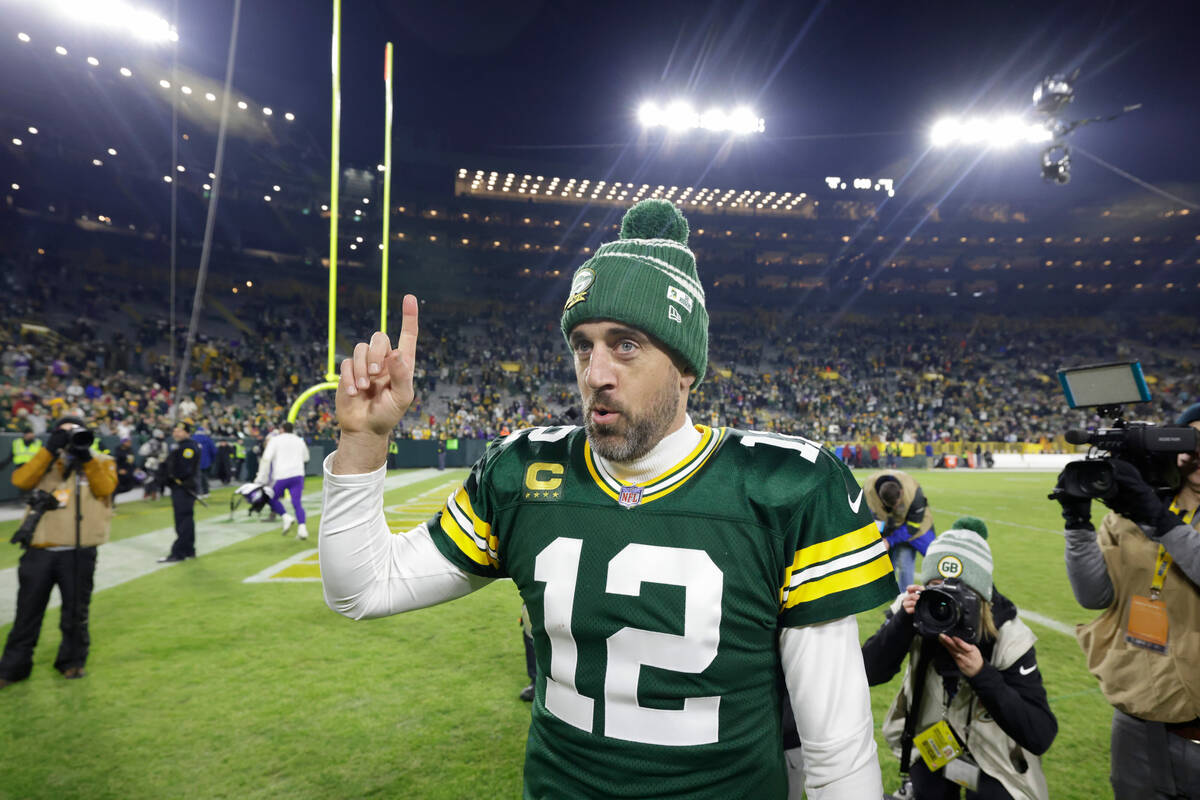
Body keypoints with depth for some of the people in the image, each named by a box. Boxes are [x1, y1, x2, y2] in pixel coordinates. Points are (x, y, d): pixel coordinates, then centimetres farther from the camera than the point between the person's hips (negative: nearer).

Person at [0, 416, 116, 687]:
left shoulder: (100, 461, 6)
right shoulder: (46, 460, 12)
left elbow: (105, 488, -13)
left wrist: (86, 458, -18)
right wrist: (49, 450, -11)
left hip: (78, 552, -2)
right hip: (39, 550, 2)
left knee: (75, 612, 9)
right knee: (27, 612, 11)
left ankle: (72, 661, 25)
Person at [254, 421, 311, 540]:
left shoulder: (275, 440, 6)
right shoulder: (299, 440, 18)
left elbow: (266, 459, -3)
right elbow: (306, 458, 30)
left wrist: (261, 479, -2)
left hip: (282, 476, -3)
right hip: (298, 474, 3)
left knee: (272, 498, 17)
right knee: (297, 503, -1)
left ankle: (286, 517, -4)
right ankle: (302, 528, -18)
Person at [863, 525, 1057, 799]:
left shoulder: (1008, 637, -26)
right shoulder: (916, 609, -21)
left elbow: (1041, 736, -27)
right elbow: (868, 674, -28)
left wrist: (981, 674, -39)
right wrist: (904, 621, -38)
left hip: (991, 751, -1)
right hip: (929, 733, 2)